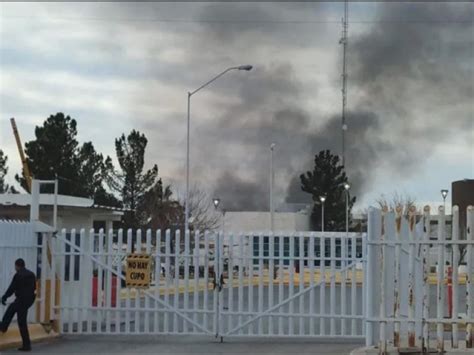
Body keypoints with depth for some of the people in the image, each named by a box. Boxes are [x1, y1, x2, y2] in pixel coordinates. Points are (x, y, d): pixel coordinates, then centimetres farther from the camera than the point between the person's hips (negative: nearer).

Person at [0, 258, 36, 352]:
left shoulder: (18, 275, -15)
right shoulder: (31, 274, 8)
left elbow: (12, 288, -12)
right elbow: (34, 288, 16)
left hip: (22, 300, -8)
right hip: (30, 299, 8)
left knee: (22, 323, -1)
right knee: (11, 308, 28)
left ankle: (26, 345, 2)